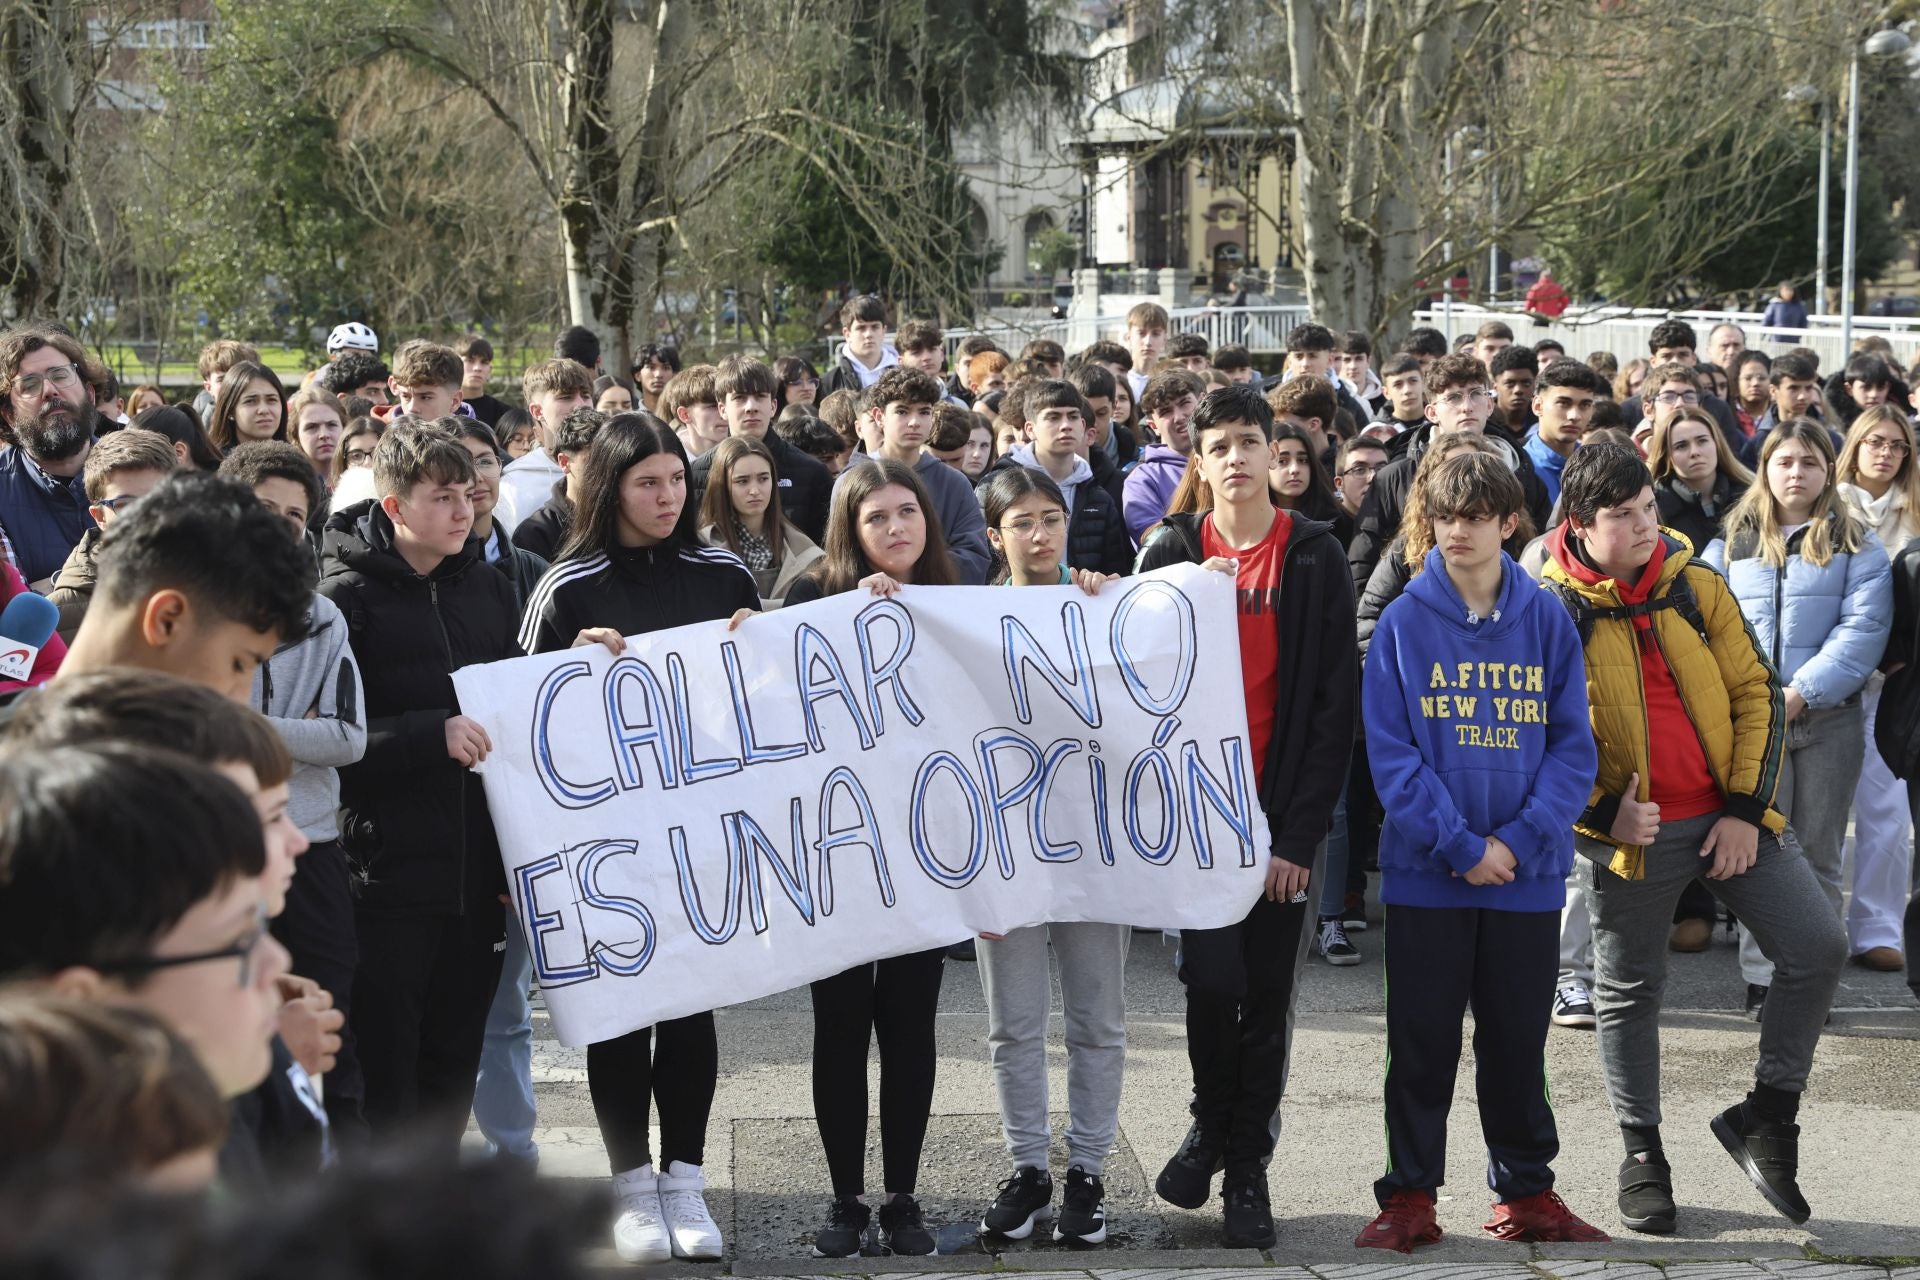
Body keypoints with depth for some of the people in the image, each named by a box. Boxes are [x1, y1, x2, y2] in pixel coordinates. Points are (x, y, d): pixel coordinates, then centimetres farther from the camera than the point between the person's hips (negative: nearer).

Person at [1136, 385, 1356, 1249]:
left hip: (1283, 815, -1)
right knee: (1210, 983, 1)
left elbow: (1335, 699, -6)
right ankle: (1213, 1125, 25)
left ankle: (1247, 1163, 17)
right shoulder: (1173, 556, 3)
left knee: (1267, 997, 5)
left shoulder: (1314, 558, -2)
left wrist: (1300, 832, -11)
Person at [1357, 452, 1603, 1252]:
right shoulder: (1403, 623, -1)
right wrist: (1461, 844, -14)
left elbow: (1573, 746, 0)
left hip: (1527, 875, 1)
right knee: (1421, 1043, 4)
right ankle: (1409, 1198, 13)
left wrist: (1517, 839, -13)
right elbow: (1390, 750, -7)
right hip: (1425, 871, -1)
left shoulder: (1548, 621, 2)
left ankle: (1527, 1193, 22)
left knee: (1519, 1041, 10)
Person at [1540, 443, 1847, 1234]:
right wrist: (1600, 811, -13)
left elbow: (1755, 692, 3)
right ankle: (1641, 1154, 25)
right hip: (1628, 830, -3)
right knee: (1629, 992, 8)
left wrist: (1747, 809, -5)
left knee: (1817, 949, -6)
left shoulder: (1695, 586, 1)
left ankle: (1766, 1116, 10)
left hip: (1730, 814, 3)